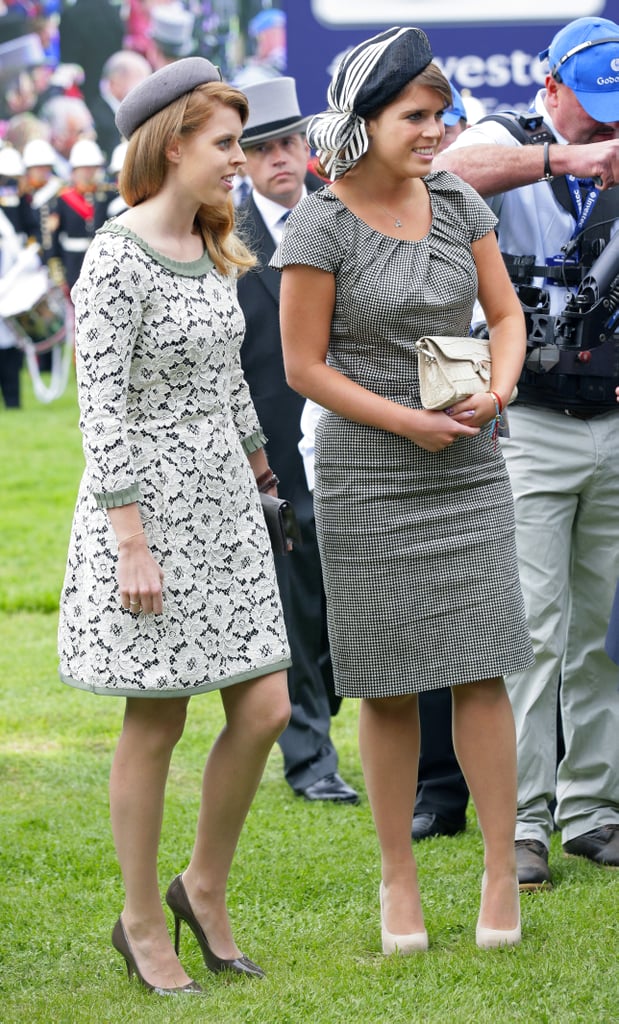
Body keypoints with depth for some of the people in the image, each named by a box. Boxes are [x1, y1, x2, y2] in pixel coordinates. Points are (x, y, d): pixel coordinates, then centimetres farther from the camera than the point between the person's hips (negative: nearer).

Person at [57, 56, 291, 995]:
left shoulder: (213, 252, 8)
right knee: (156, 725, 2)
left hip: (222, 501, 7)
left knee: (265, 709, 3)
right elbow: (103, 408, -18)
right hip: (145, 504, -7)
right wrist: (133, 544, -20)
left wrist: (260, 480, 22)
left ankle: (206, 889, 22)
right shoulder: (117, 260, -16)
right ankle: (142, 922, 16)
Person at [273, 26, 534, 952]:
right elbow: (304, 366, -7)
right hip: (368, 475, -3)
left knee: (481, 672, -2)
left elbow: (506, 314, 11)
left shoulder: (458, 204, 4)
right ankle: (398, 877, 15)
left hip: (470, 468, 3)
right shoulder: (319, 227, -9)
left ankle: (502, 873, 5)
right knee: (390, 687, 3)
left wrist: (497, 390, -9)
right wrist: (406, 422, -15)